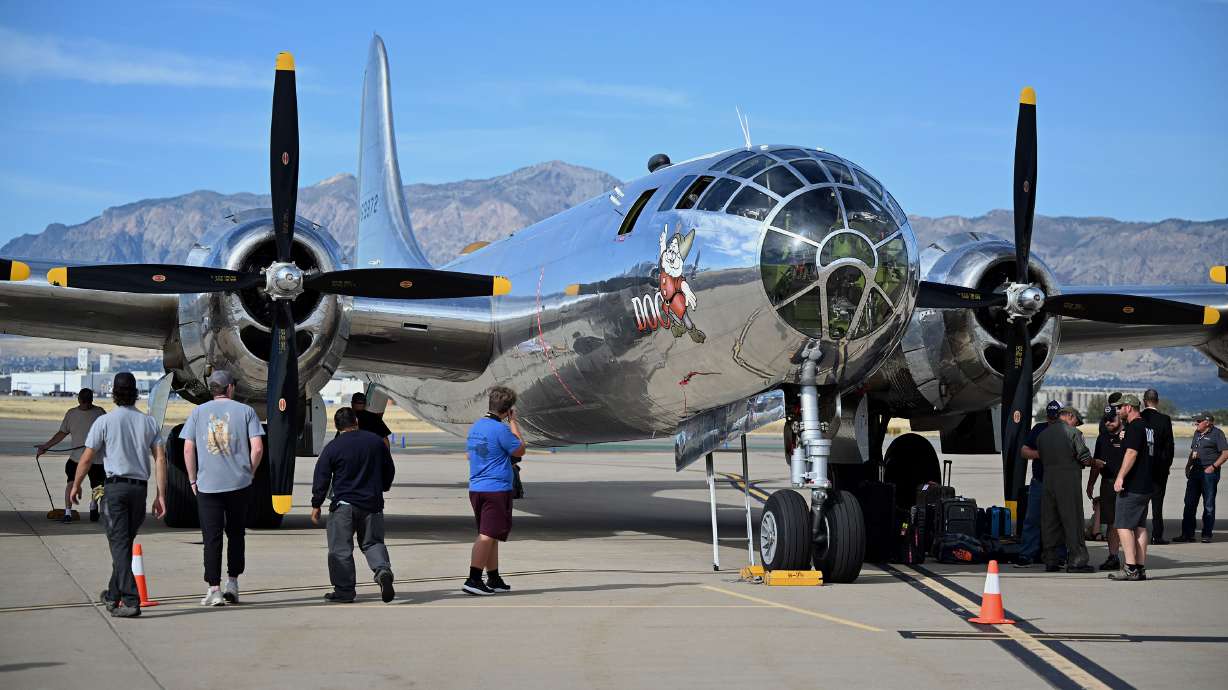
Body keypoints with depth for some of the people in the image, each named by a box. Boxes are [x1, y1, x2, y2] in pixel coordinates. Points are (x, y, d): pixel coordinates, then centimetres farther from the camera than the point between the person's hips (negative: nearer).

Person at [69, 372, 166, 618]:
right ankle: (113, 594, 29)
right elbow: (160, 458, 1)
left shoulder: (105, 421, -3)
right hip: (140, 487, 4)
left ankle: (131, 600, -16)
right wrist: (160, 495, 3)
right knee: (125, 543, 17)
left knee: (119, 544, -6)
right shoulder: (148, 422, 8)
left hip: (115, 487, -4)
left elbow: (86, 459, -1)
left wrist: (76, 486, 14)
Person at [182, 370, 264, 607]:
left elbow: (188, 449, 1)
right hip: (239, 484, 0)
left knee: (212, 538, 0)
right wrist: (248, 473, 9)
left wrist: (193, 480, 9)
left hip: (207, 485, 0)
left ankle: (214, 589, -4)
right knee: (235, 534, 15)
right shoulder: (245, 411, 2)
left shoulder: (198, 412, 5)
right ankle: (232, 583, 17)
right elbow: (257, 447, -5)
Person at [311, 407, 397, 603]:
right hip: (372, 504, 4)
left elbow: (321, 479, -4)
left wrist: (316, 505, 6)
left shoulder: (333, 447, -7)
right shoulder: (375, 441, 4)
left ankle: (344, 589, 4)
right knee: (372, 542, 14)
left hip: (344, 505, -3)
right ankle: (383, 569, -13)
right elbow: (389, 471, 14)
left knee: (340, 548, 4)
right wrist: (379, 489, 31)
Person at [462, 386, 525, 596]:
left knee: (491, 535, 17)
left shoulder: (475, 427, 10)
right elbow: (520, 451, -3)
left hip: (475, 489, 8)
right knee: (487, 535, -7)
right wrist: (513, 421, 2)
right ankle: (473, 580, -13)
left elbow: (469, 454, 22)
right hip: (497, 489, -8)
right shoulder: (501, 429, -15)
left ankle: (494, 579, 23)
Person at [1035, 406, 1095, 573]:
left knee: (1049, 522, 9)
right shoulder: (1073, 432, -5)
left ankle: (1050, 561, 9)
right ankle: (1076, 561, -2)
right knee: (1073, 521, -1)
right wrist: (1096, 462, 14)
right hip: (1068, 479, -5)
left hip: (1048, 478, 6)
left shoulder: (1043, 434, 13)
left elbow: (1042, 458, 12)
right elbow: (1086, 458, -7)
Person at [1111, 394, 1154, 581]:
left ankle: (1131, 569, -14)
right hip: (1146, 486, 10)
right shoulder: (1146, 427, 17)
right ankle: (1140, 568, 10)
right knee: (1140, 526, 11)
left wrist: (1120, 477, -24)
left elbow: (1131, 453, -22)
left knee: (1123, 526, -9)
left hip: (1132, 486, -10)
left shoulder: (1134, 427, -13)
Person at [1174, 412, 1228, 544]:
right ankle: (1187, 534, 9)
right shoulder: (1197, 433, 15)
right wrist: (1188, 465, 10)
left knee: (1209, 505, 0)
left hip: (1209, 473, -7)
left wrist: (1213, 466, -17)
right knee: (1190, 503, 5)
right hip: (1195, 471, 7)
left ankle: (1207, 535, 6)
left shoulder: (1217, 433, -7)